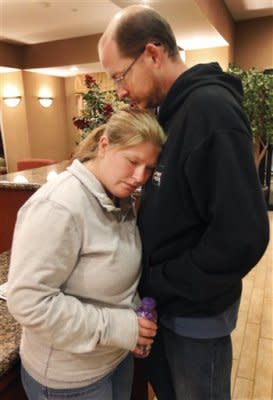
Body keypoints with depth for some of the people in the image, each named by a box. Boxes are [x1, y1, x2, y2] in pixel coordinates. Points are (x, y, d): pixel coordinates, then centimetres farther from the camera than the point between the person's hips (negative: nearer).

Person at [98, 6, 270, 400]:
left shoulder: (211, 108, -24)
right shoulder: (171, 111, 4)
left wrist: (158, 282, -18)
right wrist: (153, 280, 3)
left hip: (196, 310, -7)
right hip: (164, 298, 8)